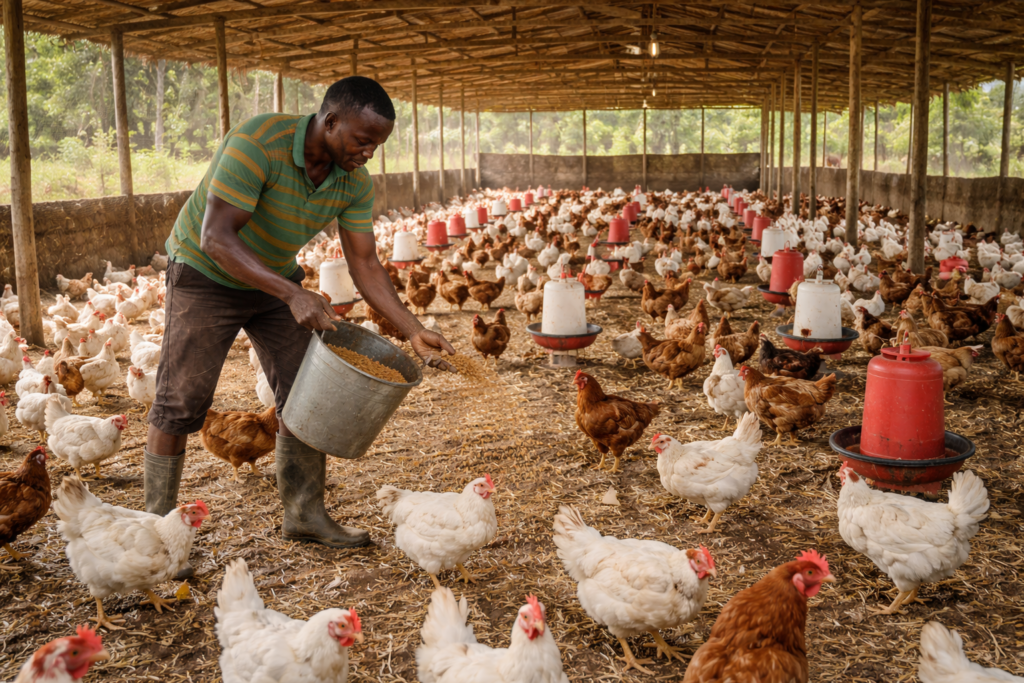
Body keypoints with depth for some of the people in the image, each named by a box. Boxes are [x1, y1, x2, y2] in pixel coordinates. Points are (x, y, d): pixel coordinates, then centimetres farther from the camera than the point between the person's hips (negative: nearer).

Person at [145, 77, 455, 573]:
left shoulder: (355, 183, -12)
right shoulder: (257, 142, -32)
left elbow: (364, 263, -7)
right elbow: (216, 238, -35)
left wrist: (413, 331, -17)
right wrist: (292, 295, -42)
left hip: (277, 278, 6)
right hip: (206, 273, -6)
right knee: (181, 402, -5)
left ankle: (304, 512, 16)